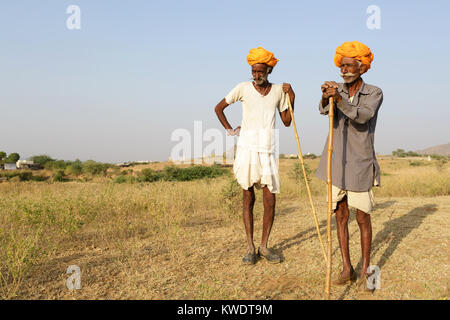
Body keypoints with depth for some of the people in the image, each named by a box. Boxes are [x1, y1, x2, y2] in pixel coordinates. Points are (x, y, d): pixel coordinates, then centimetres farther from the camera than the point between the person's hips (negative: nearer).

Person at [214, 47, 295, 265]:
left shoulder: (278, 91, 10)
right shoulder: (243, 88, 2)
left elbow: (287, 122, 13)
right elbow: (219, 108, 11)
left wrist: (291, 99, 2)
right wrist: (229, 130, 5)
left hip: (268, 150, 2)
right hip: (247, 147, -2)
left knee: (270, 200, -1)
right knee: (248, 198, 3)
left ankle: (264, 246, 13)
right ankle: (250, 248, 11)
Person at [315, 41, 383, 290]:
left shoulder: (374, 93, -3)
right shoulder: (336, 90, 6)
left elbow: (363, 116, -24)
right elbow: (324, 111, -15)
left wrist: (339, 98, -39)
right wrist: (326, 98, -38)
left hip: (360, 163, -3)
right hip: (336, 162, 3)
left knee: (363, 218, 4)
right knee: (340, 215, 7)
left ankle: (365, 270, 18)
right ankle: (347, 269, 19)